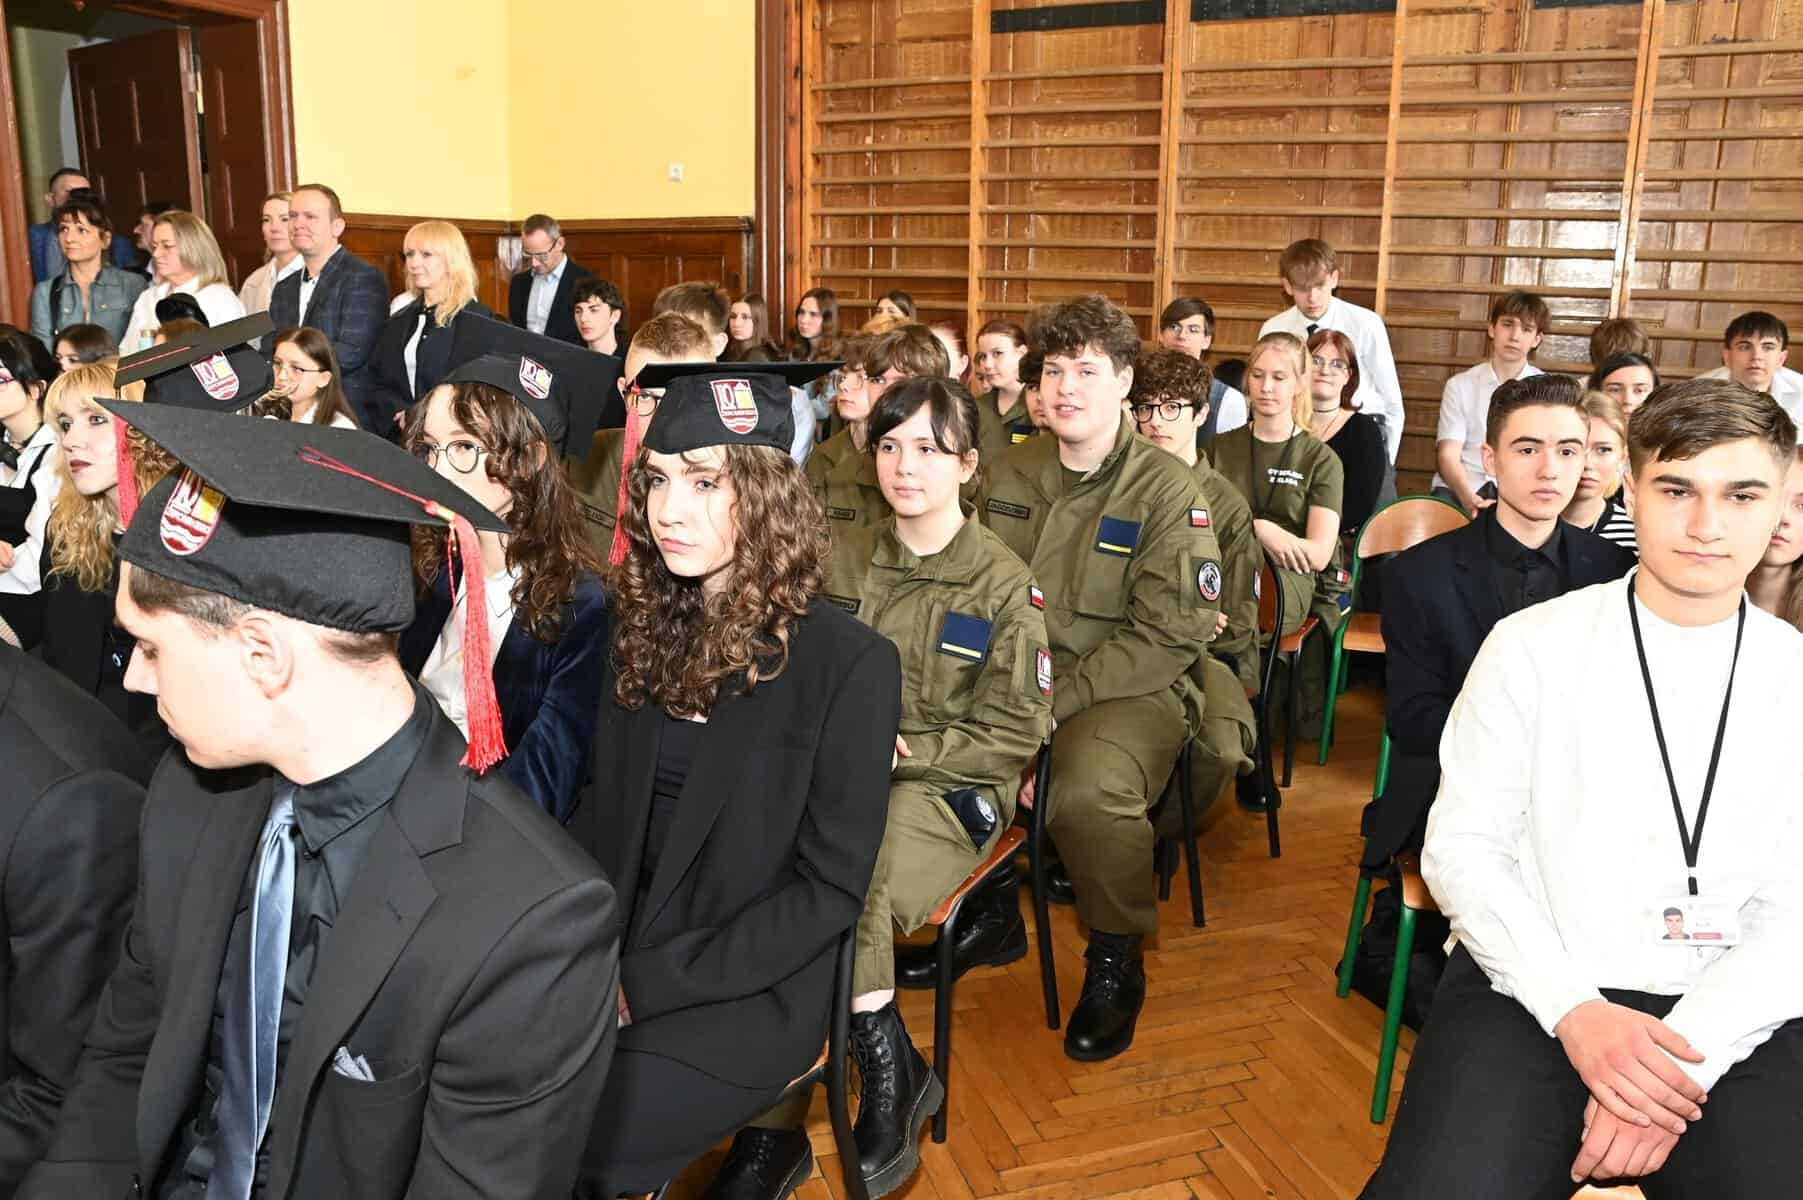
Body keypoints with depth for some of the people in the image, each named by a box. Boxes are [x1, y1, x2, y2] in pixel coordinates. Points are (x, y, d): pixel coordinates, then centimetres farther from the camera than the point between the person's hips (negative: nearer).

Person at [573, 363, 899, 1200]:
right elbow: (606, 813, 7)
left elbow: (831, 888, -13)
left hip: (753, 986, -6)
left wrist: (646, 983, -17)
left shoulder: (849, 661, -13)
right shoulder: (643, 628, 4)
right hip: (617, 959, 6)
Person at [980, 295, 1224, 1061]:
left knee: (1090, 787, -34)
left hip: (1130, 688, -4)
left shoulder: (1168, 492, -7)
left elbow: (1170, 637, -12)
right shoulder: (1006, 476, 8)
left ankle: (1117, 960, -5)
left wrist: (1056, 700, -20)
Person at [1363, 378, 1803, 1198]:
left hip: (1733, 1015, 2)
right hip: (1533, 991, -1)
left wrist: (1688, 1051, -15)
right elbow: (1462, 848, -1)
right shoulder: (1531, 646, 1)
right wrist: (1574, 1010, -14)